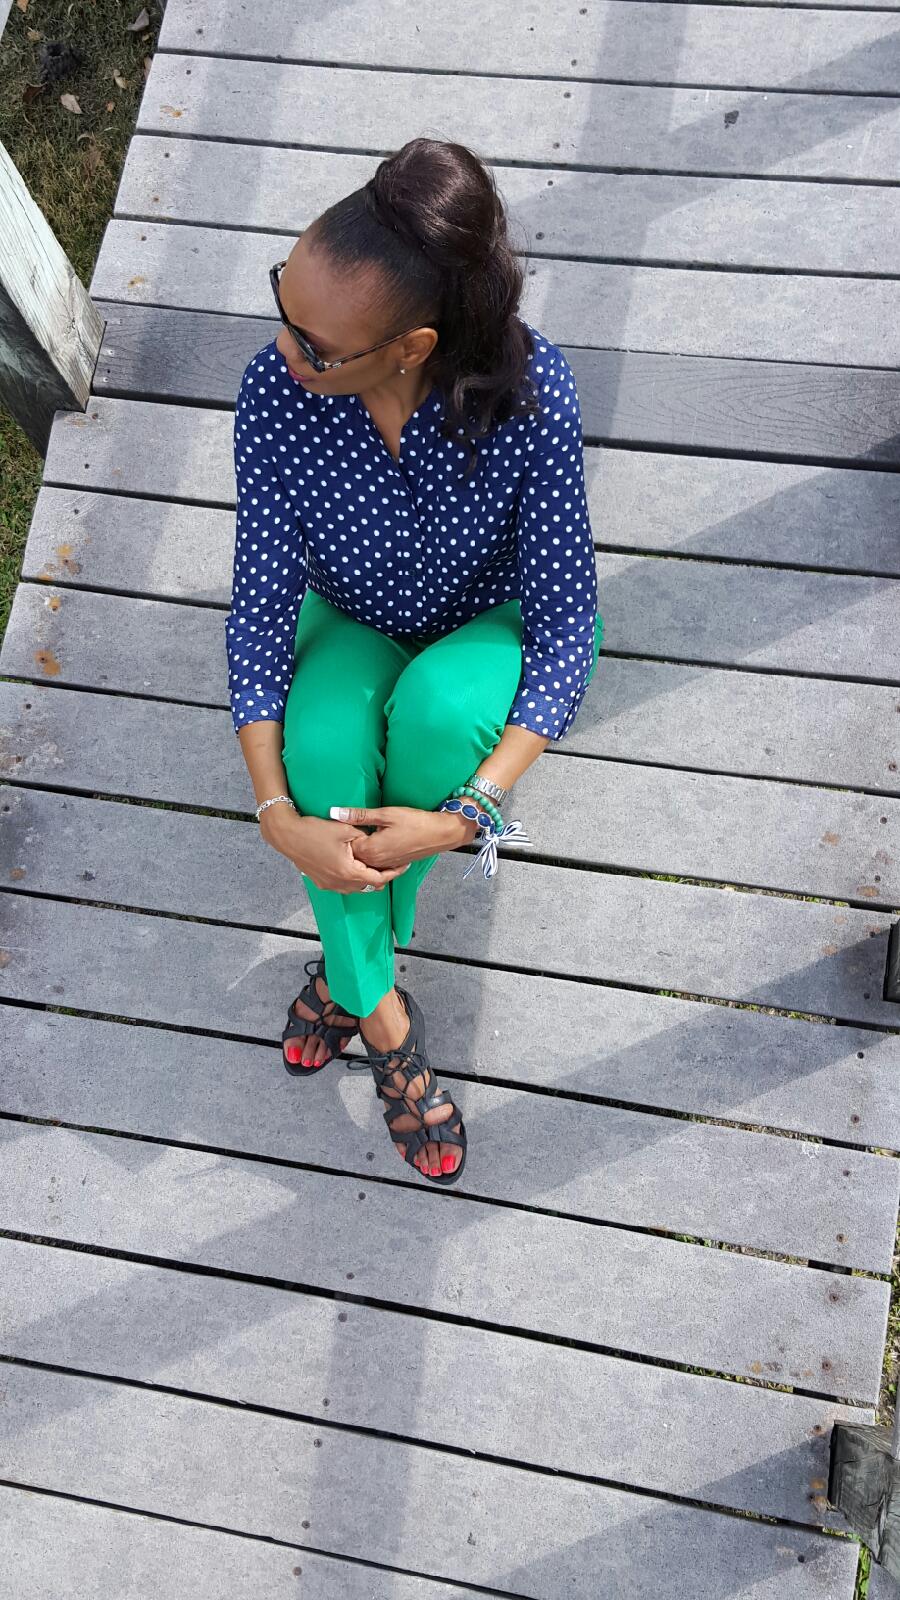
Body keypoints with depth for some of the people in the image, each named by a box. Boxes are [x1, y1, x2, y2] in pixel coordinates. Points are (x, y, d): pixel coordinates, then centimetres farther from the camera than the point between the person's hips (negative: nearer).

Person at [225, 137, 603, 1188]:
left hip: (487, 628, -1)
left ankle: (352, 956, -9)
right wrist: (277, 812, -30)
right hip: (351, 628, 2)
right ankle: (376, 1003, -7)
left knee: (439, 707, -36)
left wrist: (466, 815, -36)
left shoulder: (529, 391, -31)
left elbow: (566, 619, -27)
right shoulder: (276, 391, -25)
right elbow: (260, 600, -19)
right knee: (322, 739, -31)